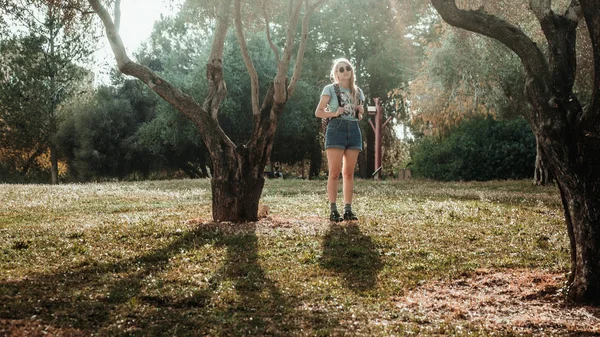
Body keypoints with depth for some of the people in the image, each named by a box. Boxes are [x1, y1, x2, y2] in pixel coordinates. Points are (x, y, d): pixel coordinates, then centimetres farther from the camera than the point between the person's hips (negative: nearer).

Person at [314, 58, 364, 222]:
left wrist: (360, 113, 3)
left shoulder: (358, 91, 18)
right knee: (334, 172, -9)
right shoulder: (330, 89, 4)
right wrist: (335, 113, -15)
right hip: (336, 129, -5)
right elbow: (318, 112, 0)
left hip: (354, 130, 5)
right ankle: (333, 210, -9)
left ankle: (348, 209, 6)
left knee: (349, 173, 4)